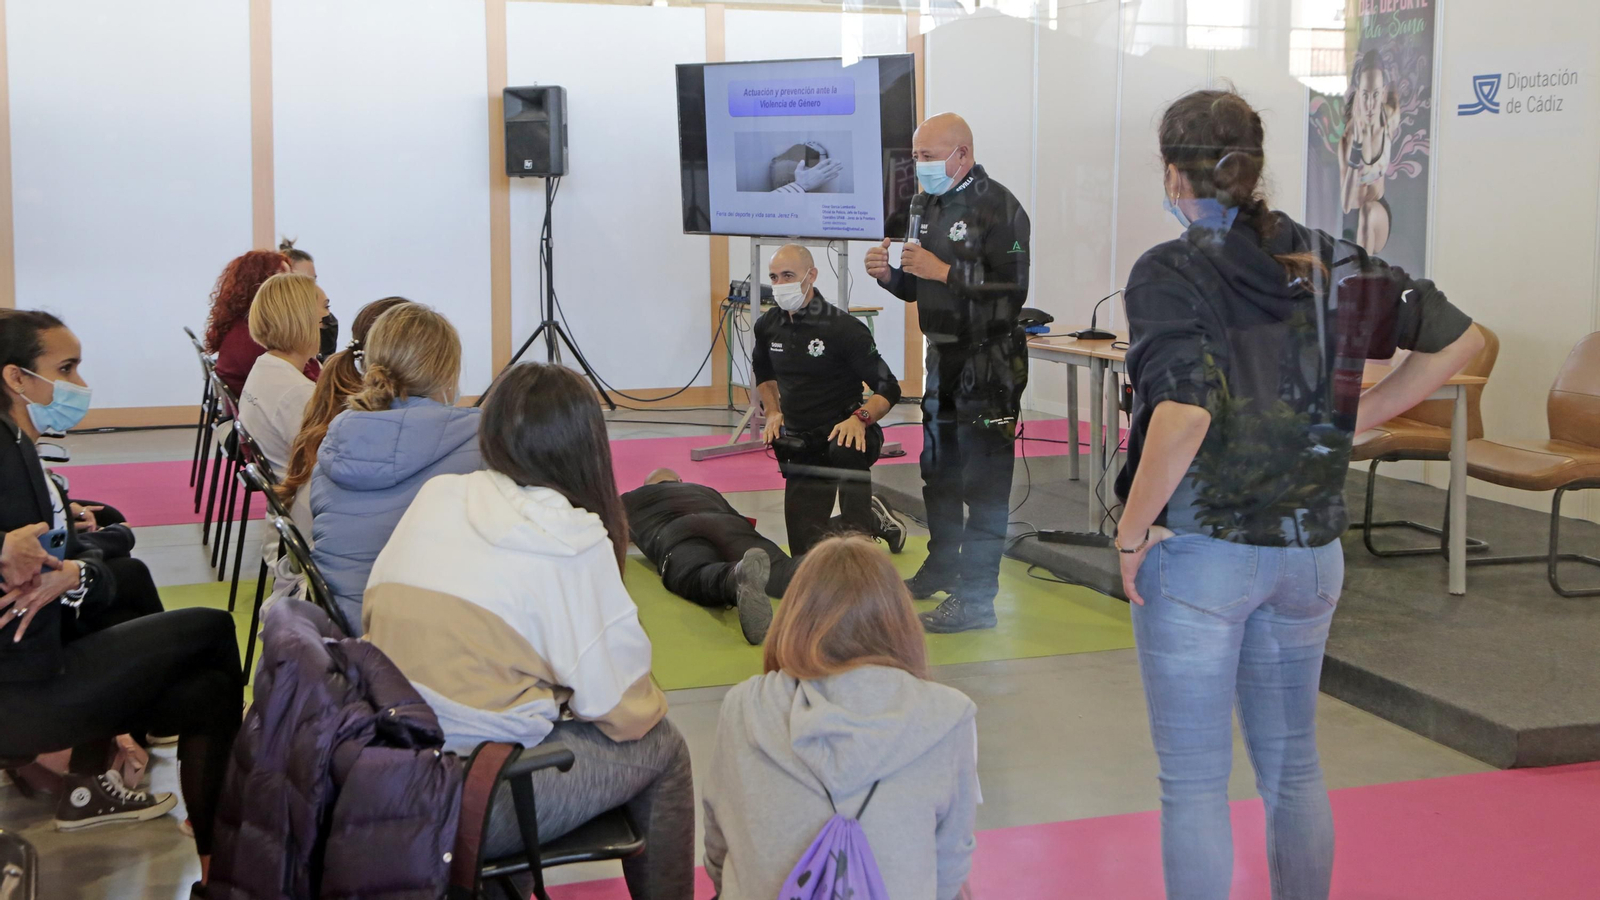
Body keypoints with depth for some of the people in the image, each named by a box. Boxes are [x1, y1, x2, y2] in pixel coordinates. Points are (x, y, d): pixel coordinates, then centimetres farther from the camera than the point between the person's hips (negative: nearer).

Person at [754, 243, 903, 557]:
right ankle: (876, 520, 28)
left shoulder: (843, 327, -17)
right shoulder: (768, 325, 1)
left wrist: (860, 418, -34)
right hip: (801, 446, 6)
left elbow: (889, 389, -16)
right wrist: (773, 413, 7)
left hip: (842, 434, -6)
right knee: (805, 549, 3)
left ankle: (859, 528, -27)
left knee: (846, 449, -44)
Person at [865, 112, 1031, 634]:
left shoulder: (997, 207, -13)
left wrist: (944, 271, -23)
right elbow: (919, 289, 21)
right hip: (944, 356, 9)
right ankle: (942, 566, 36)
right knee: (938, 472, 20)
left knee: (982, 480, -7)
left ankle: (976, 599, -4)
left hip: (989, 361, -9)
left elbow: (1013, 286, -22)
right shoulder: (933, 207, 15)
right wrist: (890, 274, 0)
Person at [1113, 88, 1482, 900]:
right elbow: (1457, 340, 7)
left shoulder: (1170, 272, -13)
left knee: (1194, 783, 6)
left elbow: (1185, 412, -27)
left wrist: (1132, 533, -16)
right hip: (1309, 550, 6)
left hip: (1198, 552, -5)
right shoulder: (1326, 263, 3)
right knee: (1293, 766, 19)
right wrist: (1352, 423, 9)